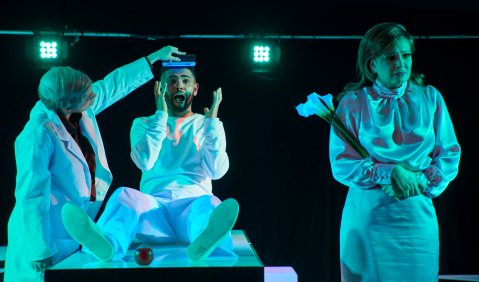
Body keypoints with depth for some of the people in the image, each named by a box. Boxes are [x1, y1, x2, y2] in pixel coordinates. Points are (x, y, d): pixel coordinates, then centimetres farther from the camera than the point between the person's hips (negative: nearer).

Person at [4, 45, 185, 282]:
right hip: (53, 237, -7)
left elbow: (113, 85, 13)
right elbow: (31, 197, -24)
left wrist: (152, 59, 18)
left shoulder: (83, 111, -4)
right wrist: (40, 252, -22)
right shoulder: (38, 137, -25)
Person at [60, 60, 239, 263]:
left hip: (194, 203, -1)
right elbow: (145, 162, 0)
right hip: (155, 205, 1)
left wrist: (212, 123, 1)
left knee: (210, 204, -37)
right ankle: (106, 245, -66)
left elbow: (216, 171, 4)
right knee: (125, 195, -33)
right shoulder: (143, 123, 21)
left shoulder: (206, 125, 20)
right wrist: (161, 115, 0)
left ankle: (206, 243, -73)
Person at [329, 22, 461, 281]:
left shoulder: (430, 98, 6)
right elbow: (342, 165, -5)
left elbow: (450, 156, 5)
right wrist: (391, 172, -15)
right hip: (366, 214, -1)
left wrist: (419, 182, -10)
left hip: (416, 214, 2)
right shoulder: (353, 103, 0)